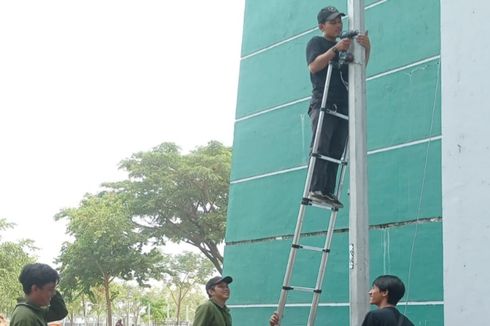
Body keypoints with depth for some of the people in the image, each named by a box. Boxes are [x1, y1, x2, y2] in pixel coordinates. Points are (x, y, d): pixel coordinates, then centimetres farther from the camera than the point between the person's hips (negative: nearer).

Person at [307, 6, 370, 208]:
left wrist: (367, 48, -2)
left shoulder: (346, 45, 27)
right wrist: (335, 49, -15)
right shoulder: (316, 42, 11)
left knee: (336, 151, -3)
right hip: (322, 102, -5)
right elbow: (313, 66, -6)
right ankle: (316, 190, -23)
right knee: (320, 146, -17)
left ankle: (329, 192, -6)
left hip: (343, 106, 5)